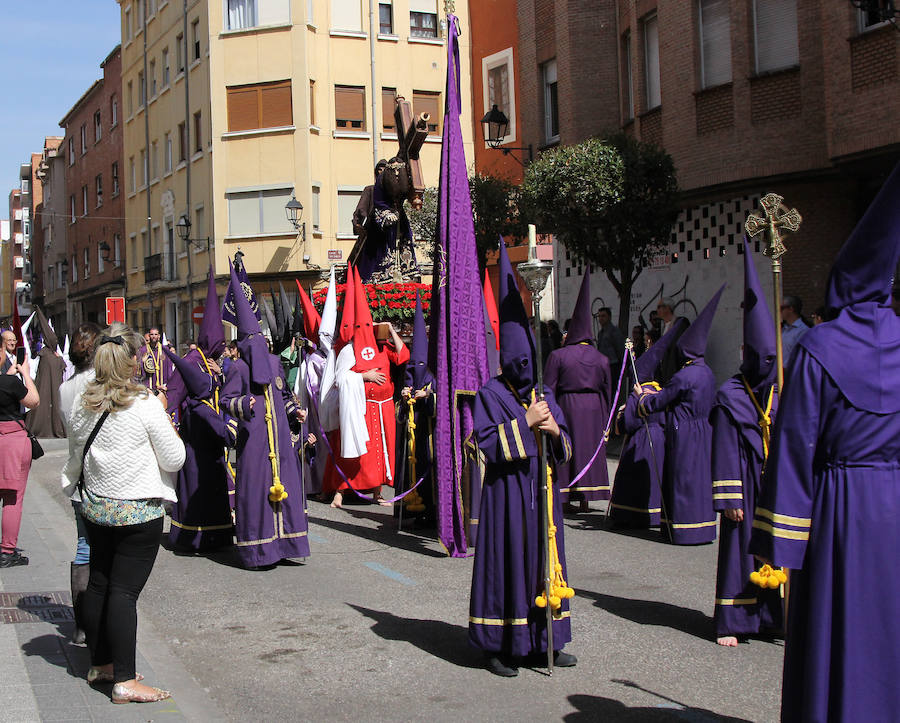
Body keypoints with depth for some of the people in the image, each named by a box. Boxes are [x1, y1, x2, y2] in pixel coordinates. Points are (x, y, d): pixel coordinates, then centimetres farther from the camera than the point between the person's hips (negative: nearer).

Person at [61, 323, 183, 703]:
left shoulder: (82, 405, 2)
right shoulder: (145, 404, -15)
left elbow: (75, 459, 13)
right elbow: (174, 459, -10)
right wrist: (164, 416, 2)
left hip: (96, 509, 6)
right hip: (139, 511, -6)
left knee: (98, 583, 16)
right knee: (124, 590, -5)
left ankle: (100, 664, 29)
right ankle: (124, 681, -2)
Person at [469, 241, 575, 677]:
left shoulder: (543, 396, 11)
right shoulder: (491, 395, -6)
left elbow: (565, 449, 11)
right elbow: (488, 443, -14)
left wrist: (555, 431, -10)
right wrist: (524, 423, -20)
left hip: (542, 490, 6)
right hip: (507, 492, -6)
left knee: (544, 559, 10)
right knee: (507, 563, -2)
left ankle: (544, 640, 20)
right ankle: (498, 646, 8)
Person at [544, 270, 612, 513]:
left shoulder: (557, 356, -7)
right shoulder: (601, 359, 2)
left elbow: (548, 389, -6)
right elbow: (607, 391, 8)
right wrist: (605, 419, 17)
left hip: (566, 406, -3)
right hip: (593, 410, 3)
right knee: (590, 449, 11)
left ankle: (565, 500, 5)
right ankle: (585, 500, 13)